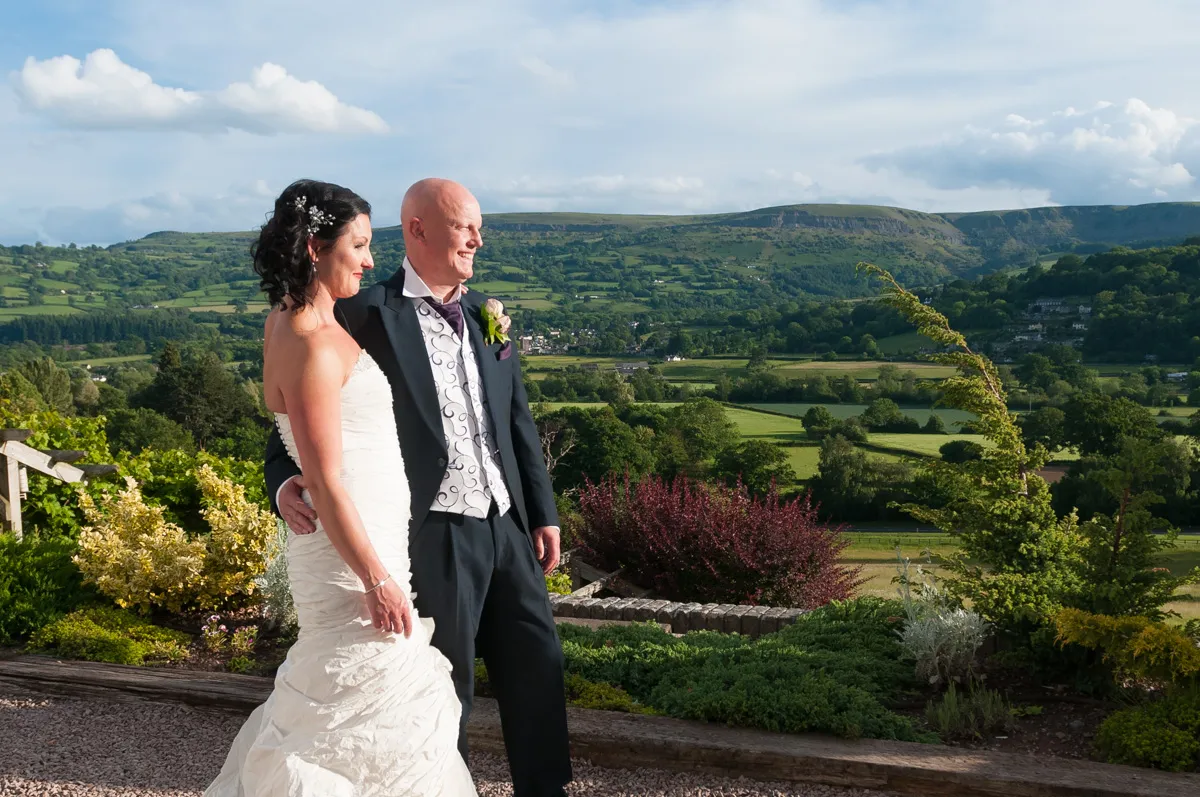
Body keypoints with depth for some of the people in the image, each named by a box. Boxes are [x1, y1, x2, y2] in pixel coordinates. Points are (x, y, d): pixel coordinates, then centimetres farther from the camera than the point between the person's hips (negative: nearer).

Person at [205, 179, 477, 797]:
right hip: (351, 552, -10)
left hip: (371, 538, 10)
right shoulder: (312, 347, -22)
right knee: (368, 708, 2)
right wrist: (377, 578, -19)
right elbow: (324, 480, -22)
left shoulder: (289, 319, 7)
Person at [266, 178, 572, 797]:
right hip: (434, 535, -6)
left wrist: (543, 513, 13)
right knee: (445, 688, 7)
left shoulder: (487, 315, 11)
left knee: (537, 667, 15)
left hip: (507, 528, 6)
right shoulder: (366, 315, -8)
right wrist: (286, 481, -25)